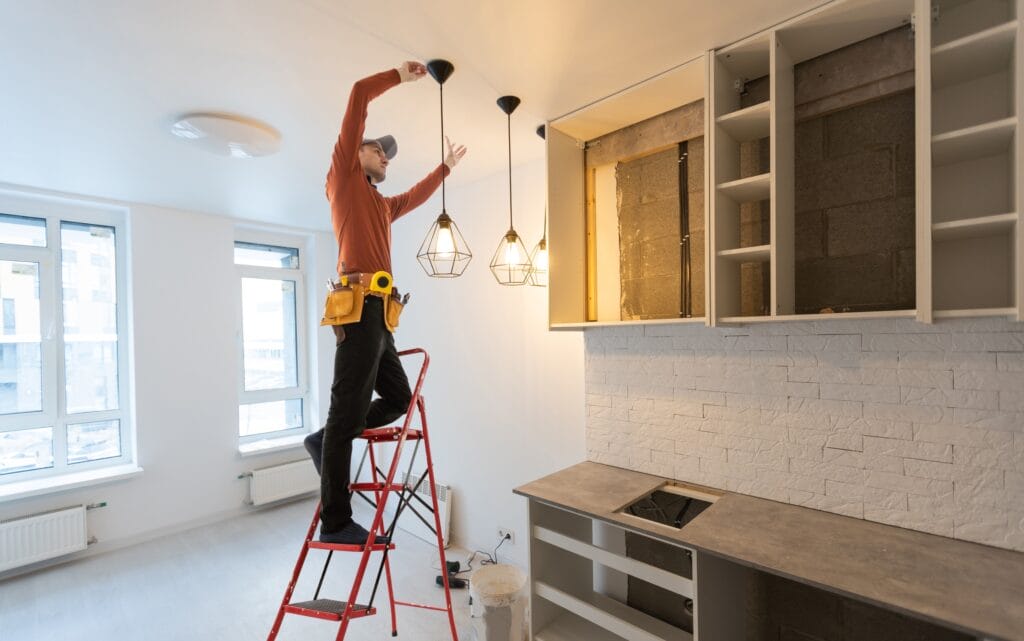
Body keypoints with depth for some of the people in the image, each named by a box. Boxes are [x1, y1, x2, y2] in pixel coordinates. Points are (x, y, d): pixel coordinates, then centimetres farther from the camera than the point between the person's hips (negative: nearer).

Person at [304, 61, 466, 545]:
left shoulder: (382, 204, 30)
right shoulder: (343, 174, 10)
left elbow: (417, 196, 48)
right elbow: (359, 95, 6)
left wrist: (446, 166, 52)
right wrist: (400, 75, 16)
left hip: (377, 311, 9)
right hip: (360, 305, -9)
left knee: (398, 399, 13)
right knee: (349, 409, -8)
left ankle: (325, 442, 21)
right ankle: (336, 522, 1)